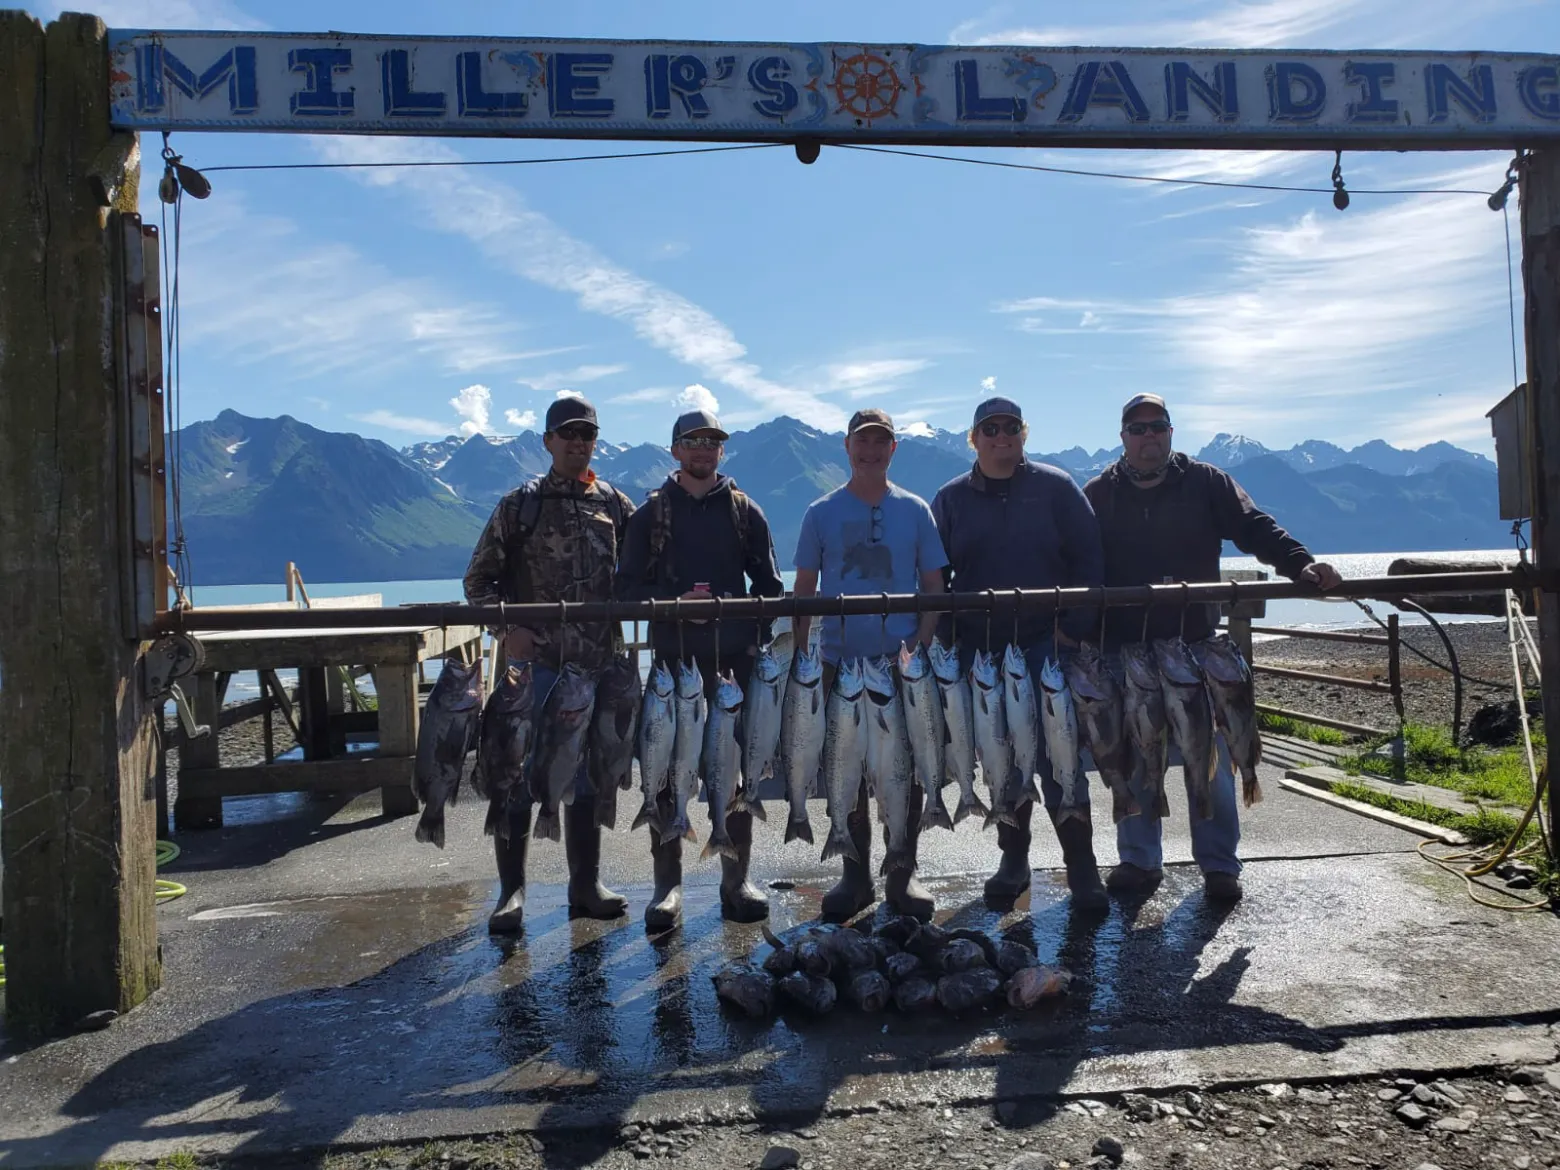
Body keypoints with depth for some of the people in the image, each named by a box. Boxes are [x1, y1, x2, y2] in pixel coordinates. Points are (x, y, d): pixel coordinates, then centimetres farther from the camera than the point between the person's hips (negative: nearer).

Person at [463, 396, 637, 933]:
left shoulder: (615, 504, 9)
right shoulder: (520, 505, 1)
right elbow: (479, 579, 2)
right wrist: (506, 627, -13)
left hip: (598, 663, 3)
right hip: (535, 662, -3)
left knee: (587, 773, 12)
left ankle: (586, 885, 23)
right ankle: (511, 891, 10)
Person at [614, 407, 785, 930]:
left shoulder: (745, 511, 9)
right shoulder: (652, 513, 7)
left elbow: (769, 586, 10)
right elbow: (628, 587, 4)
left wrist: (767, 650, -1)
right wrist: (676, 601, -14)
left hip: (736, 657, 1)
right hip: (673, 657, -1)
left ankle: (736, 881, 16)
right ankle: (667, 885, 10)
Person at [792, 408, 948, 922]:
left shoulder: (915, 510, 5)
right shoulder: (822, 513, 4)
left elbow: (934, 585, 6)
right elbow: (804, 589, 7)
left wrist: (922, 646, -6)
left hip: (903, 663, 0)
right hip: (840, 662, 0)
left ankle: (903, 876, 19)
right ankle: (856, 877, 21)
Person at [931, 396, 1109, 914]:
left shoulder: (1055, 487, 3)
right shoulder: (951, 499, 8)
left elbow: (1089, 560, 2)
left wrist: (1076, 627, -7)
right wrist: (945, 639, 1)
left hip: (1048, 647, -2)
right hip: (980, 653, 2)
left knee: (1058, 757, -6)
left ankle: (1082, 868, 4)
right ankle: (1013, 860, 23)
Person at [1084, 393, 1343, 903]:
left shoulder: (1206, 483, 6)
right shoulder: (1097, 495, 6)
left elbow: (1255, 529, -3)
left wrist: (1302, 564, -20)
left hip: (1195, 645, 0)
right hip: (1124, 650, 1)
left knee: (1208, 756, 3)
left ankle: (1219, 864, 15)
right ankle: (1139, 859, 20)